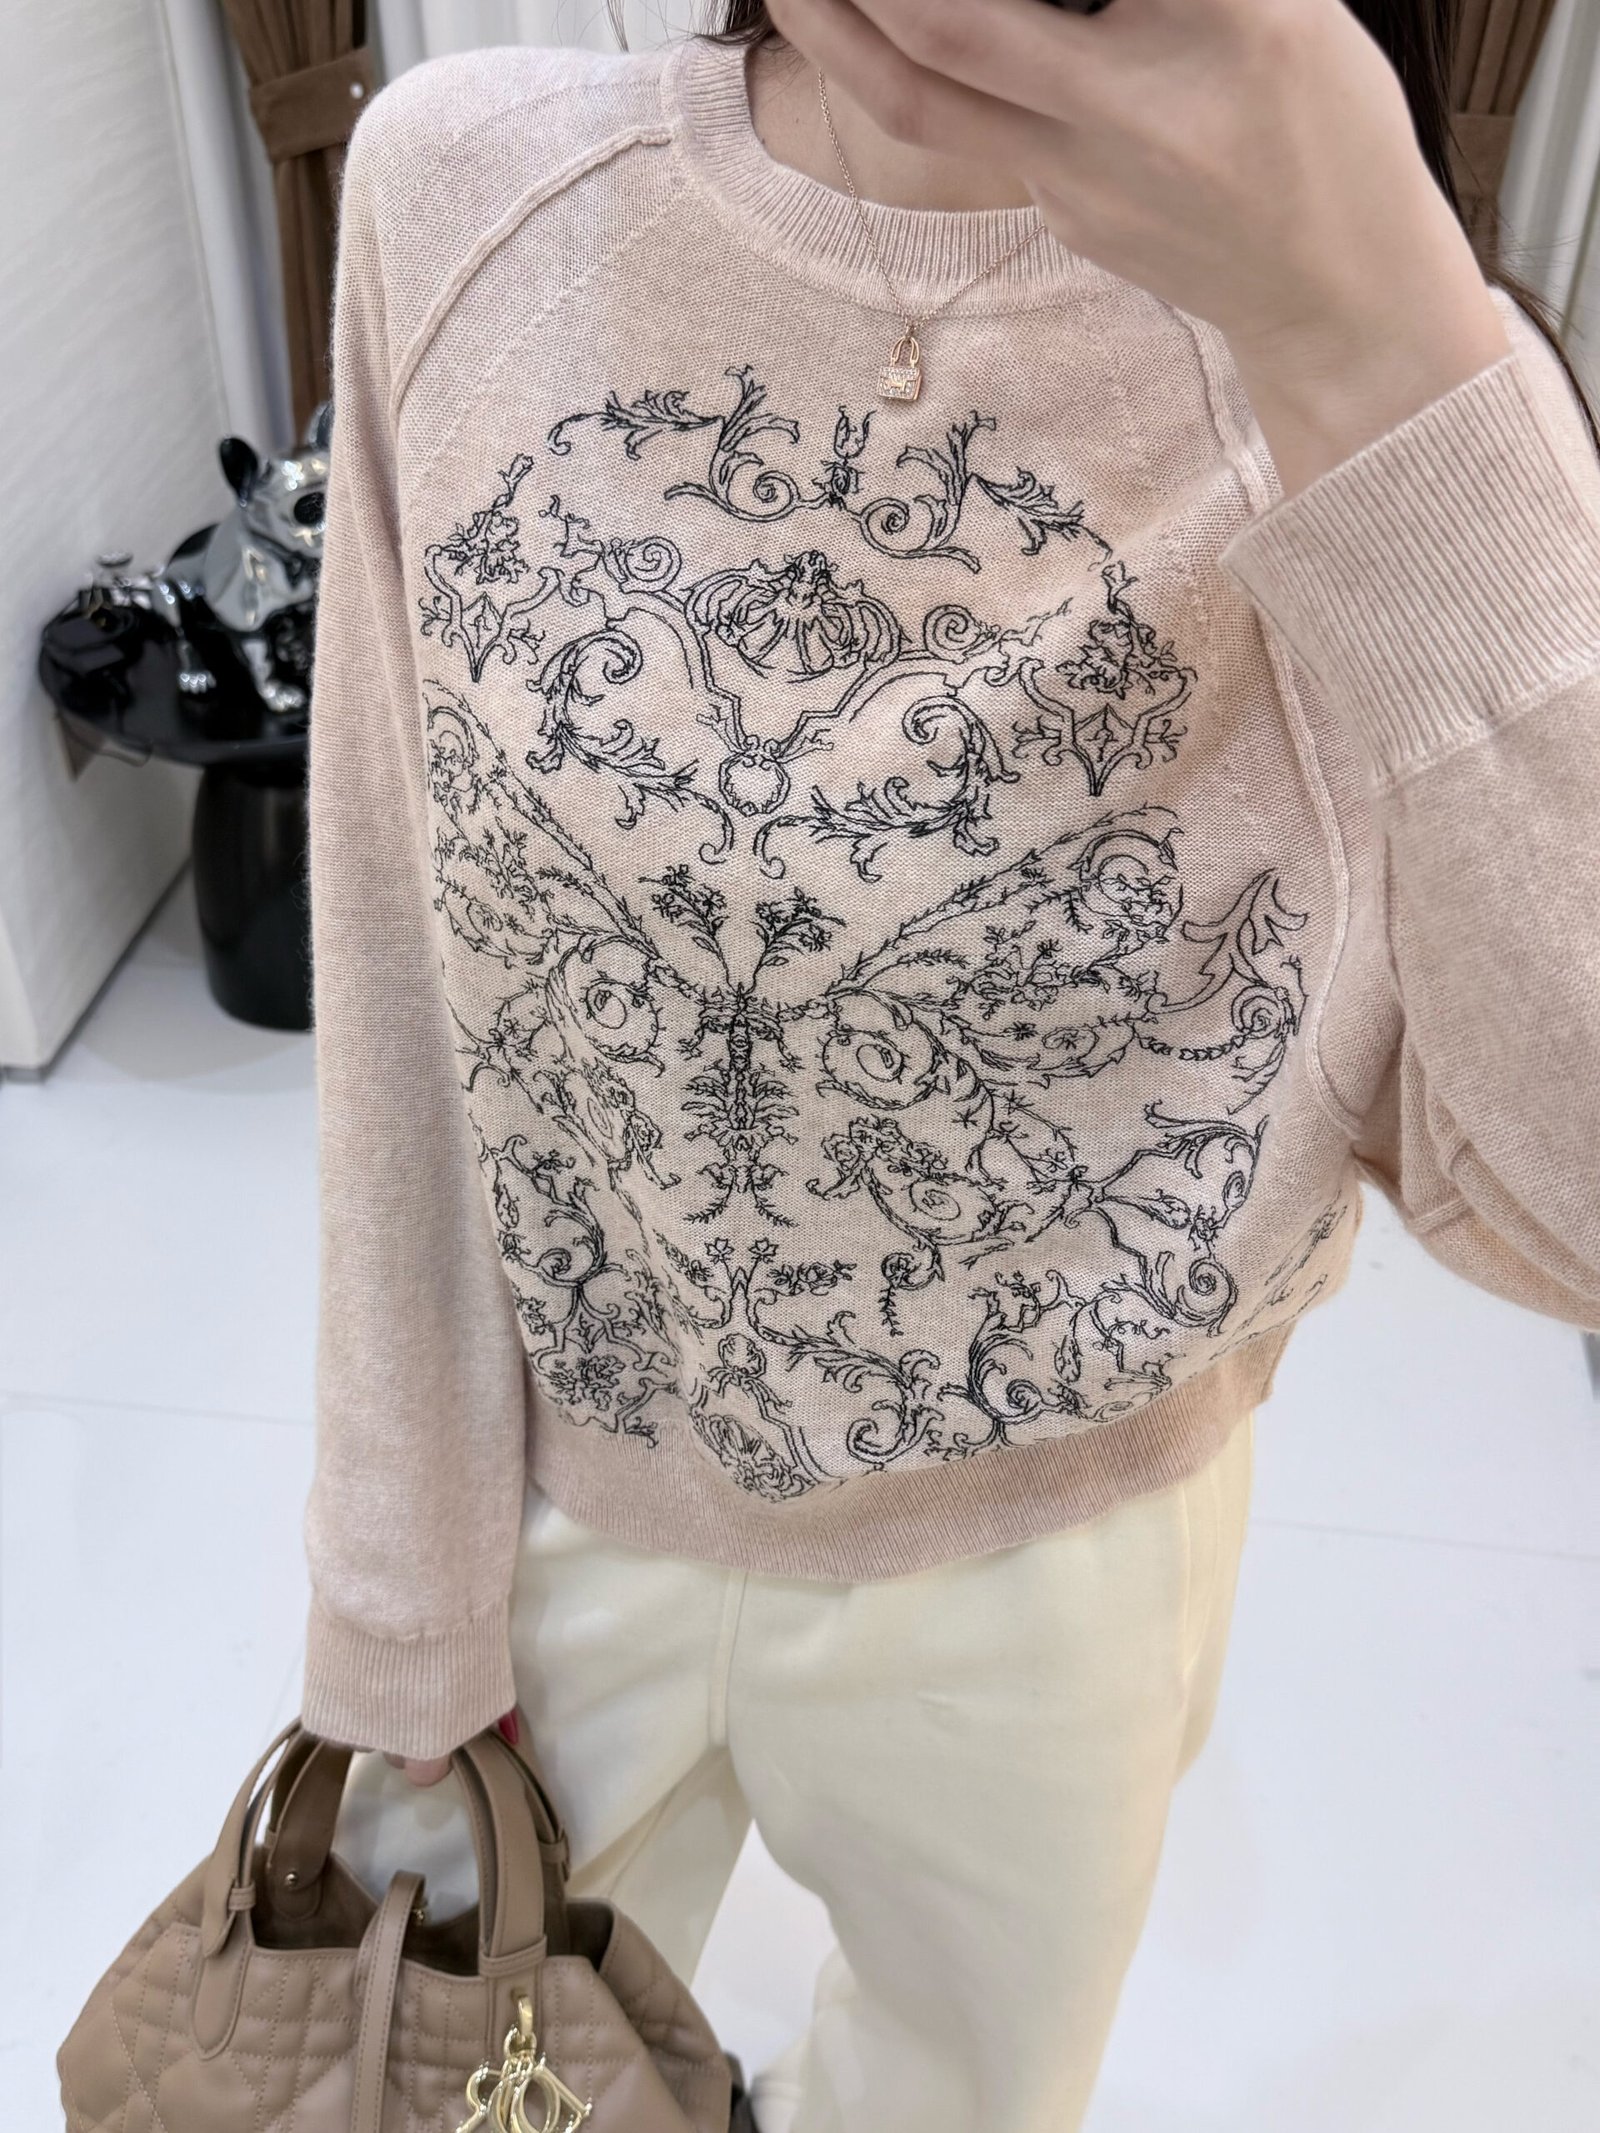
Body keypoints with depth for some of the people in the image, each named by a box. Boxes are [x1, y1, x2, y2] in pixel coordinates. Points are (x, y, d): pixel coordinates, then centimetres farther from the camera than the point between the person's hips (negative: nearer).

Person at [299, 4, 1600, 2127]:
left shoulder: (1379, 365, -19)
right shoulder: (463, 195, -14)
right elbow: (402, 989, -9)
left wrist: (1380, 342, -38)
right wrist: (404, 1622, -1)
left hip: (1037, 1587, 0)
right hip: (551, 1513, 2)